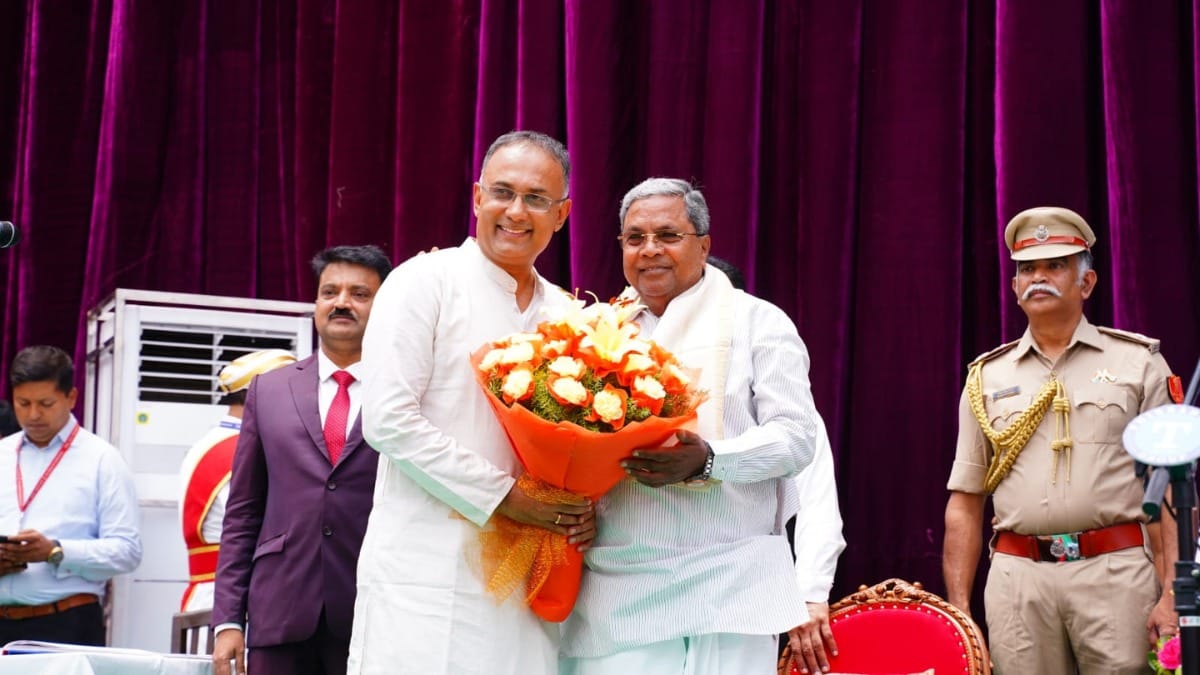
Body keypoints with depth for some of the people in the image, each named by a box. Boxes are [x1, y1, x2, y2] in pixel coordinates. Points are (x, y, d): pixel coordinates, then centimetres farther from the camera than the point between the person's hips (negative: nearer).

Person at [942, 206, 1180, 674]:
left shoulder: (1137, 363, 7)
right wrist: (958, 609, 5)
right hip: (1018, 579, 2)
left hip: (1115, 573, -2)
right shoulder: (988, 378, 13)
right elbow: (965, 502, 13)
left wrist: (1174, 597, -8)